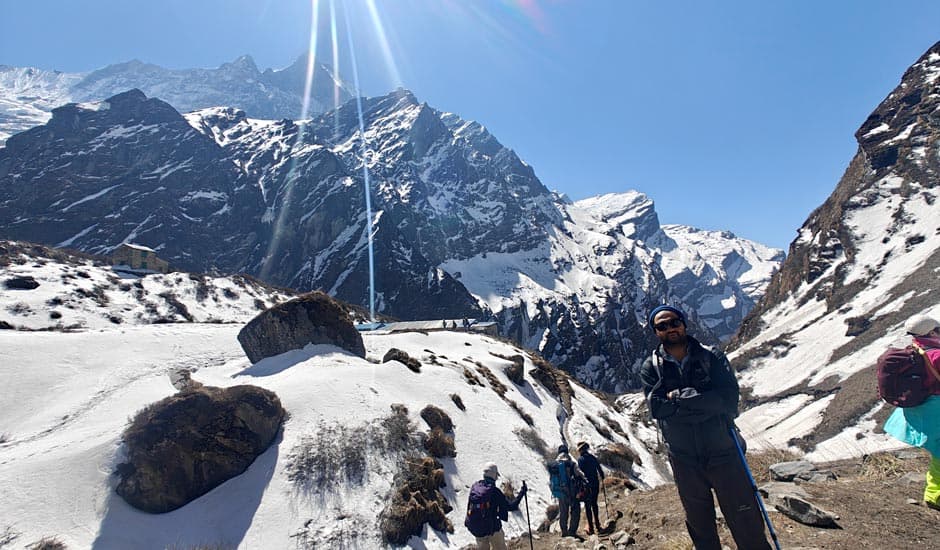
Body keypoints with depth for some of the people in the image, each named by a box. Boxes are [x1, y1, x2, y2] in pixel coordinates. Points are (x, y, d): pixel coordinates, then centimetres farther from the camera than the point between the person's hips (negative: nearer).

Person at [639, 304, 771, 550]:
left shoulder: (712, 357, -5)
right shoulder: (650, 368, -5)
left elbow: (729, 399, -18)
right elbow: (657, 408, -17)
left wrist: (680, 396, -20)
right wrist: (705, 404, -18)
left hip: (723, 454, -1)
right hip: (684, 461, 1)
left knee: (748, 525, 11)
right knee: (700, 528, 19)